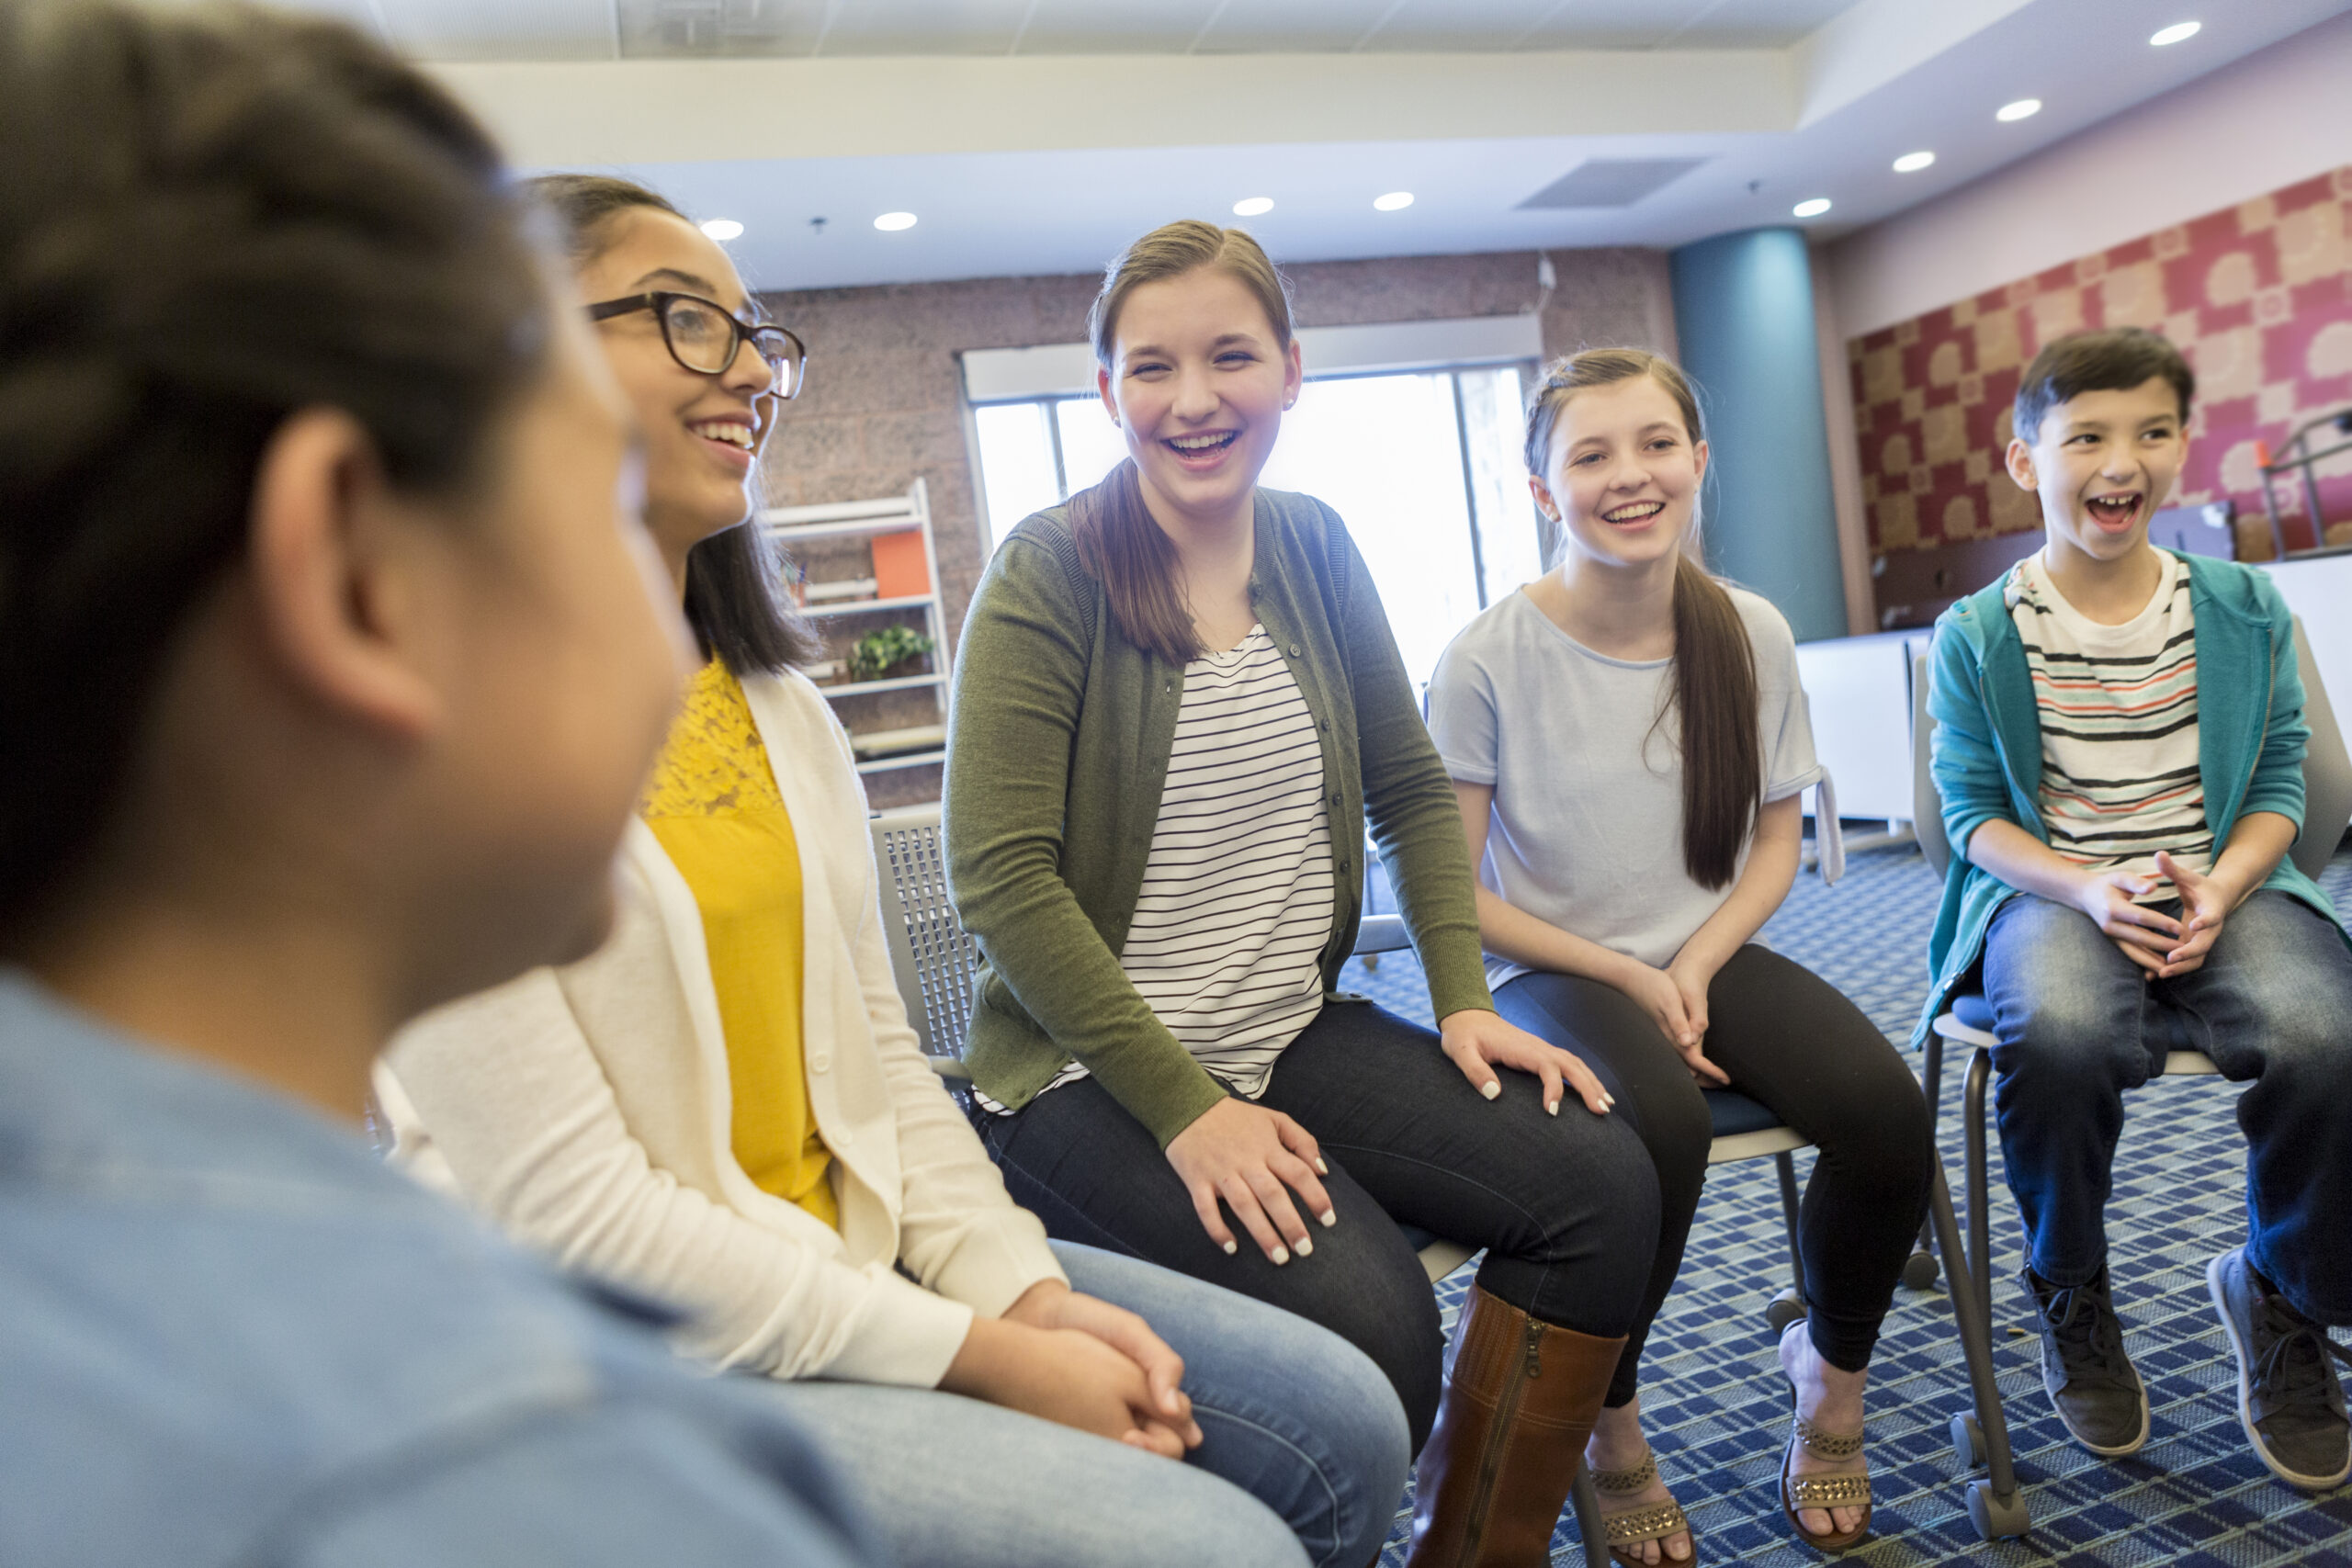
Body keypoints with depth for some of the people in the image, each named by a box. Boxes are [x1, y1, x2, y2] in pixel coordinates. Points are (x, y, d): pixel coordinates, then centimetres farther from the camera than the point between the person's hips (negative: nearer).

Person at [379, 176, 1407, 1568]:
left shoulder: (780, 705, 11)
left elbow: (878, 1049, 10)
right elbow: (571, 1212, -19)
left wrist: (1019, 1286, -4)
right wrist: (977, 1354, -17)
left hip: (860, 1266, 7)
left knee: (1343, 1427, 1)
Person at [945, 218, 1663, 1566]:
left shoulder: (1314, 549, 7)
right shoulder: (1050, 574, -11)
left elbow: (1412, 789, 12)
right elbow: (1002, 876, -16)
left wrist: (1464, 998, -2)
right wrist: (1186, 1107, -20)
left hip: (1298, 1030, 6)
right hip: (1094, 1071, -6)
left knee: (1604, 1183, -9)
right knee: (1369, 1318, -25)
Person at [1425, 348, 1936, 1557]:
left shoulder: (1752, 634, -2)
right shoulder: (1492, 658, -14)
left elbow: (1773, 844, 7)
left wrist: (1696, 968, -10)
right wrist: (1624, 976, -12)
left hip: (1708, 959, 4)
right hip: (1553, 974, -4)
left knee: (1886, 1109, -21)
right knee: (1659, 1124, -34)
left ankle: (1831, 1370, 12)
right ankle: (1608, 1424, -4)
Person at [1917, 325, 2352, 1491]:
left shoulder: (2244, 609, 7)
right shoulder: (1976, 633, 0)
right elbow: (1975, 810, -1)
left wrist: (2219, 889, -12)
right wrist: (2090, 888, -18)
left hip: (2221, 888, 3)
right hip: (2052, 889, -2)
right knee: (2061, 1037, -36)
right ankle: (2071, 1297, -4)